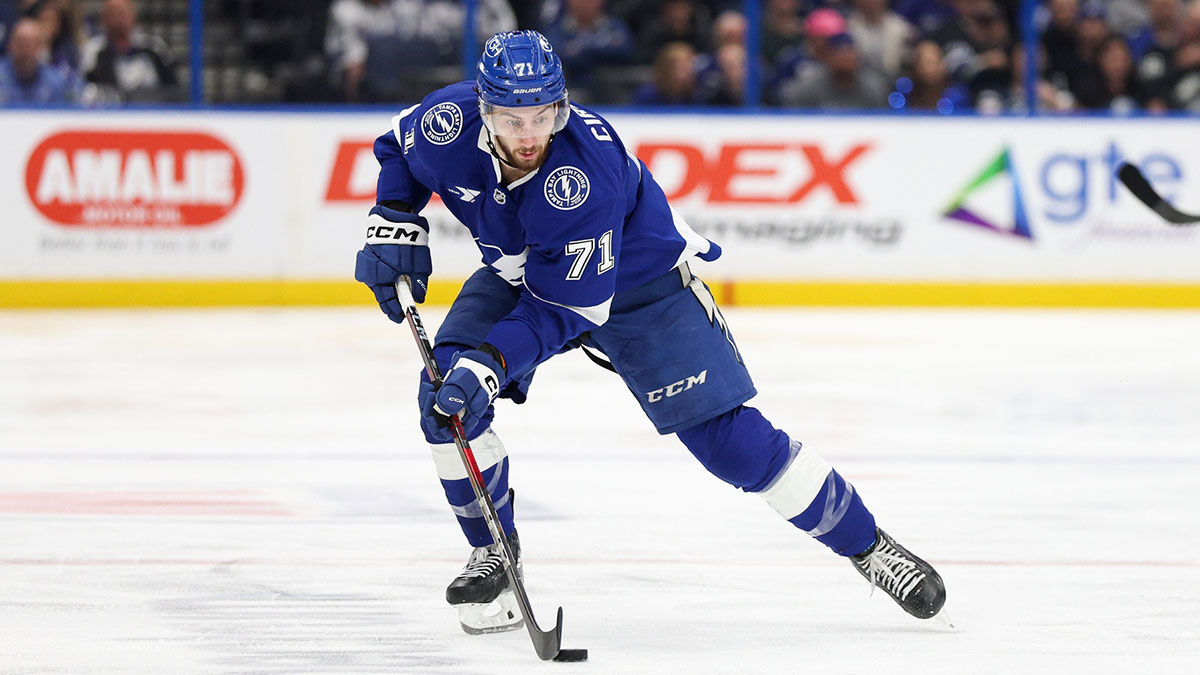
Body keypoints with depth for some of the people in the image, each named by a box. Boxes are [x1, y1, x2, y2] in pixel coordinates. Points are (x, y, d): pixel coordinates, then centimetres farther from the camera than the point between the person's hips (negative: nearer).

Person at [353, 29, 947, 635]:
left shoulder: (585, 169, -40)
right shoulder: (447, 123, -25)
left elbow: (568, 307, -35)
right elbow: (398, 147, 1)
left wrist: (491, 362, -44)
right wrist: (393, 225, -12)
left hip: (639, 284, -5)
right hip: (516, 276, 5)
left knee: (727, 436, -11)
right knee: (444, 393, -17)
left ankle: (865, 542, 5)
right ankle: (493, 554, 2)